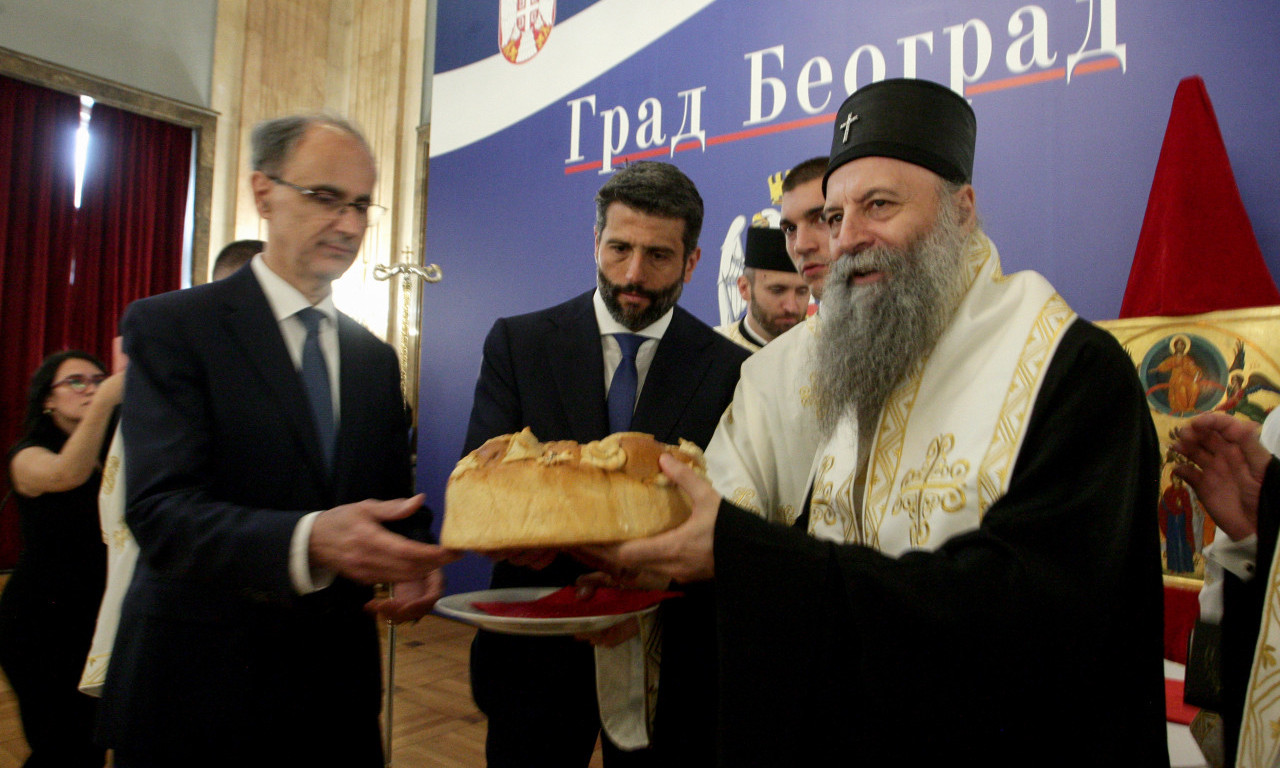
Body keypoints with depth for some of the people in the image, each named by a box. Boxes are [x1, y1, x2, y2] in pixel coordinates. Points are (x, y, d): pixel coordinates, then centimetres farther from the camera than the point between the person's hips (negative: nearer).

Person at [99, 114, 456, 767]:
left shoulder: (375, 358, 9)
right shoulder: (169, 326, -8)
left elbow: (395, 503, 10)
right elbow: (160, 512, -20)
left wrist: (415, 566, -12)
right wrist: (306, 542, -36)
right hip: (200, 688, -4)